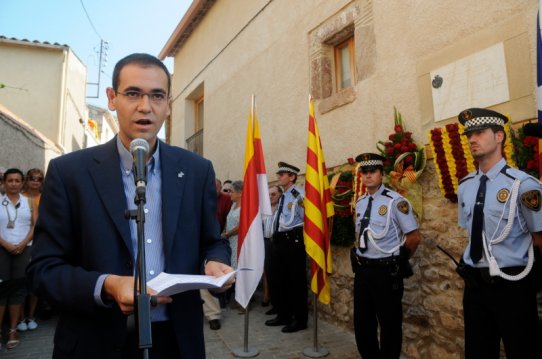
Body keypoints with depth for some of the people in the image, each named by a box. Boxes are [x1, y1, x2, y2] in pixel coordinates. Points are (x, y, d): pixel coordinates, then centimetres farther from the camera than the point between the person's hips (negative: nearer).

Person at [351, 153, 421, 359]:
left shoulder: (395, 201, -14)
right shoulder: (359, 203, 8)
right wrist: (360, 259, 13)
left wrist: (398, 260, -1)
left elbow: (414, 237, -12)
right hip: (362, 270, 6)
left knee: (389, 324, 9)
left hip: (385, 271, -6)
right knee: (362, 322, 16)